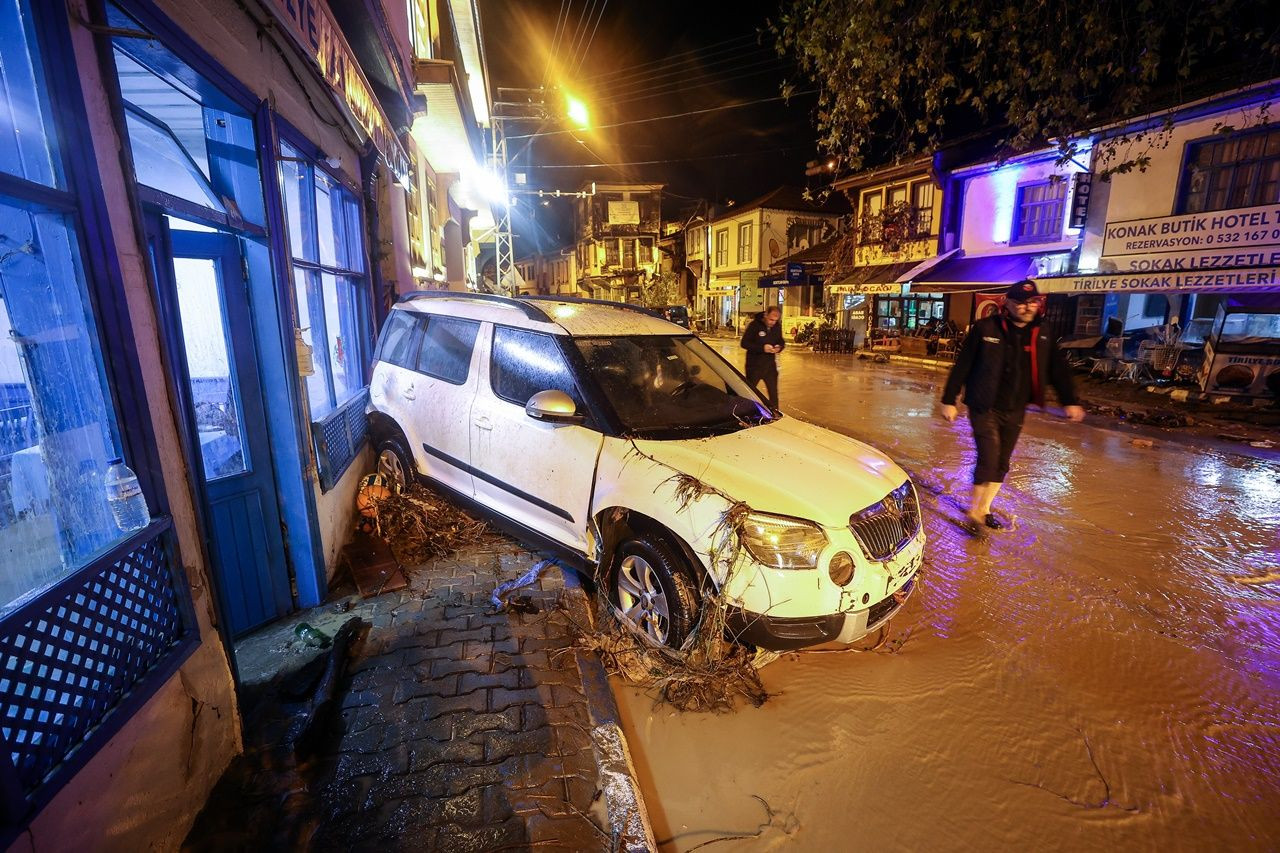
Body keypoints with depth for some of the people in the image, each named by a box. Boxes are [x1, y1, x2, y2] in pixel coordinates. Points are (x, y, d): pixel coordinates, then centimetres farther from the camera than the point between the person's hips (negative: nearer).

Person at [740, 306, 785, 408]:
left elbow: (781, 341, 14)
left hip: (770, 365, 4)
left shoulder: (777, 327, 2)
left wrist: (779, 347, -12)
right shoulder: (754, 325, -13)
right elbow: (744, 343, -16)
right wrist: (762, 348, -26)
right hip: (754, 365, -4)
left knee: (773, 391, 9)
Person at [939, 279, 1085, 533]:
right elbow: (962, 365, -9)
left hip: (1015, 411, 5)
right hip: (985, 408, -5)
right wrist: (949, 400, -9)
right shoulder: (986, 328, -10)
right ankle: (974, 511, 4)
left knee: (1001, 464, 12)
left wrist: (1070, 402, 3)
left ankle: (985, 509, 28)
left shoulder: (1041, 336, 4)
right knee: (989, 459, -13)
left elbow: (1058, 370, 10)